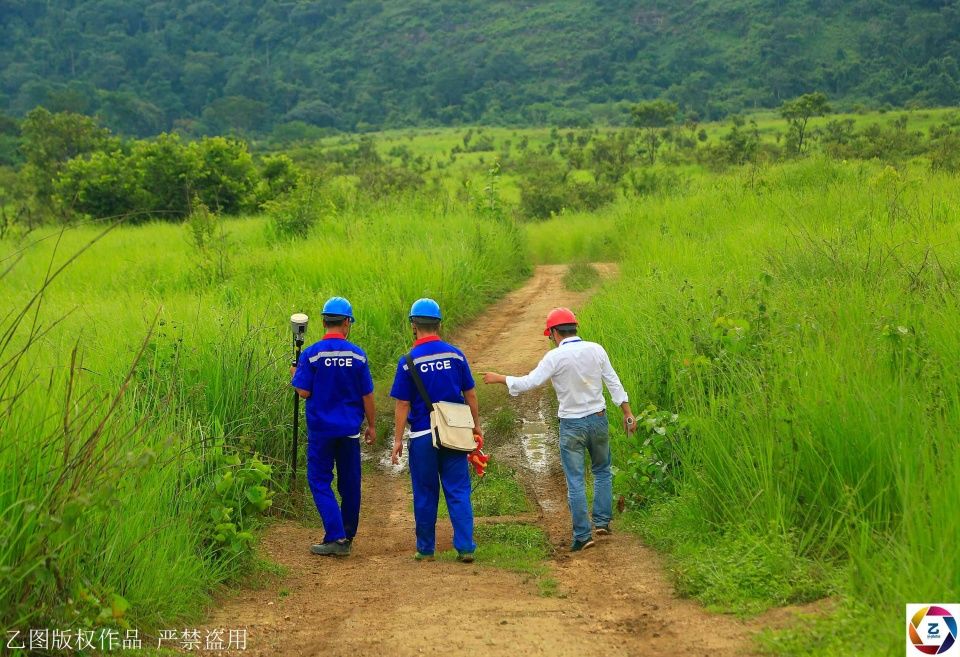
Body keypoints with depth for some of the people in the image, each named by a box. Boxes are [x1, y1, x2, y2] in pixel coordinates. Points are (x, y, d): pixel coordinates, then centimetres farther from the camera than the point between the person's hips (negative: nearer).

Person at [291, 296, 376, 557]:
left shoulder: (311, 354, -9)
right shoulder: (357, 355, -3)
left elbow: (303, 391, -10)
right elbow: (367, 396, 1)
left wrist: (295, 376, 11)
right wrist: (371, 426, 12)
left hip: (321, 429, -2)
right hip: (350, 429, 2)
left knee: (320, 481, 3)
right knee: (349, 483, 12)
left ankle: (335, 537, -9)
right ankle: (347, 537, 22)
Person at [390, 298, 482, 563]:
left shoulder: (409, 361, -8)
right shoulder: (456, 355, 0)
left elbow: (403, 404, -7)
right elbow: (470, 395, 5)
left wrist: (397, 440, -1)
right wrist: (476, 426, 17)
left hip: (422, 436, -2)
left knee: (425, 495, 8)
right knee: (459, 492, 6)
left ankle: (426, 549, 15)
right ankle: (465, 547, 1)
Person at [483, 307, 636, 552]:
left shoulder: (556, 357, -14)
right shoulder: (596, 350, -1)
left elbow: (529, 382, -16)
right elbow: (614, 383, 2)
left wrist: (500, 378, -3)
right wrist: (628, 414, 9)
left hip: (572, 425, -4)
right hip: (598, 420, 4)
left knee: (575, 481, 2)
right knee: (602, 471, 22)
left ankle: (583, 535, 3)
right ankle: (602, 521, 21)